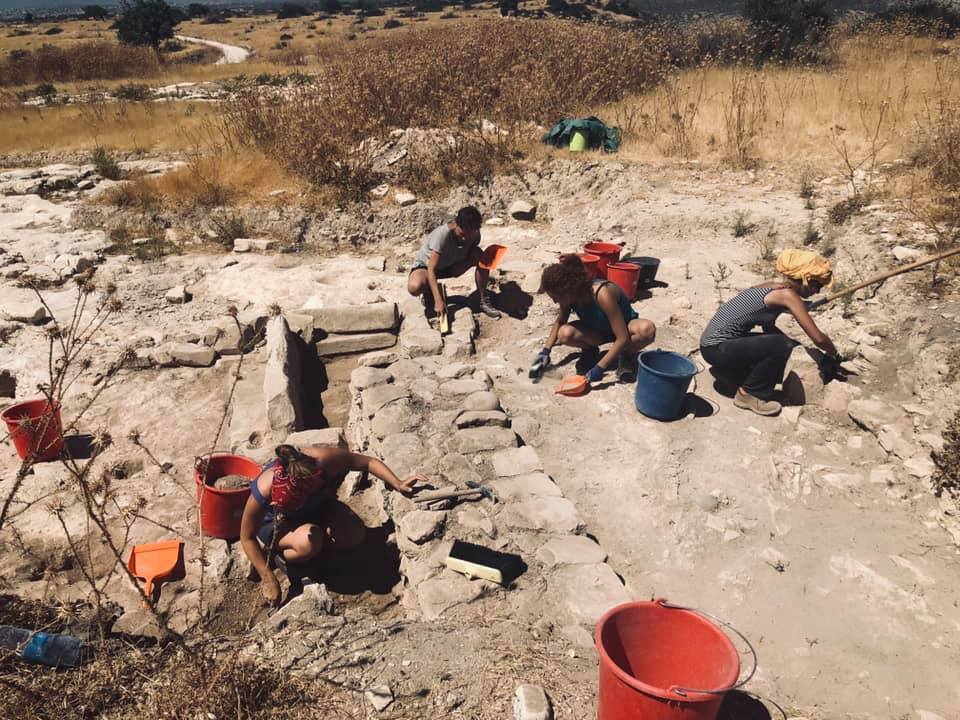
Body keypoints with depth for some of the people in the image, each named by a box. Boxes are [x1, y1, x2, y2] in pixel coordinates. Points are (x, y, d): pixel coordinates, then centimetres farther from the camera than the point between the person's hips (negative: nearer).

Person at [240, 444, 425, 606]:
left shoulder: (323, 459, -38)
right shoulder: (263, 491, -40)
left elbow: (368, 462, -23)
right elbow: (247, 538, -23)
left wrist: (398, 484, -33)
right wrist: (268, 579, -22)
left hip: (316, 507, 3)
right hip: (275, 523, -3)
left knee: (355, 534, -20)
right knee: (309, 541, -35)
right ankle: (280, 556, -3)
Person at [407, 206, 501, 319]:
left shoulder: (474, 235, -17)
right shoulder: (442, 235, -35)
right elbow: (431, 270, -36)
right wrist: (438, 301, -45)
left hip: (449, 266, 5)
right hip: (425, 265, -5)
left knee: (482, 256, -21)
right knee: (414, 287, -40)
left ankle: (483, 301, -8)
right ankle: (429, 292, -1)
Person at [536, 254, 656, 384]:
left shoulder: (602, 294, -38)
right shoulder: (571, 296, -20)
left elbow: (623, 338, -36)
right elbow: (560, 321, 4)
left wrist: (600, 367, -36)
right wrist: (546, 350, -5)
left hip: (625, 327, -4)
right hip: (598, 330, 4)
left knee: (647, 329, -40)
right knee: (564, 334, -28)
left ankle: (625, 355, -10)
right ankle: (590, 350, 4)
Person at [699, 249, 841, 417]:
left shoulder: (774, 288, 11)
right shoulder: (788, 294, -14)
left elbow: (769, 328, 25)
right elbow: (818, 338, -14)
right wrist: (834, 355, 5)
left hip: (713, 343, 9)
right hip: (717, 348, -9)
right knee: (782, 345, -19)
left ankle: (726, 368, 20)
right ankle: (747, 394, -3)